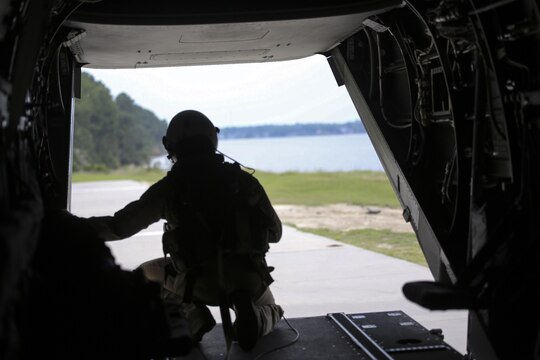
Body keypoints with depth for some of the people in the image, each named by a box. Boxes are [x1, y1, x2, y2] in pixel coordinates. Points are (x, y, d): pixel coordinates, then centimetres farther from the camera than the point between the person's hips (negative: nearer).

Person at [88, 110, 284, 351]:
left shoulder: (169, 188, -4)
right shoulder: (244, 180, 2)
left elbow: (119, 226, -2)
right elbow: (275, 232, 9)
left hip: (200, 285, -1)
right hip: (249, 282, 1)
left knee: (147, 272, 27)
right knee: (268, 312, 34)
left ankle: (194, 317, 4)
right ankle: (256, 320, -4)